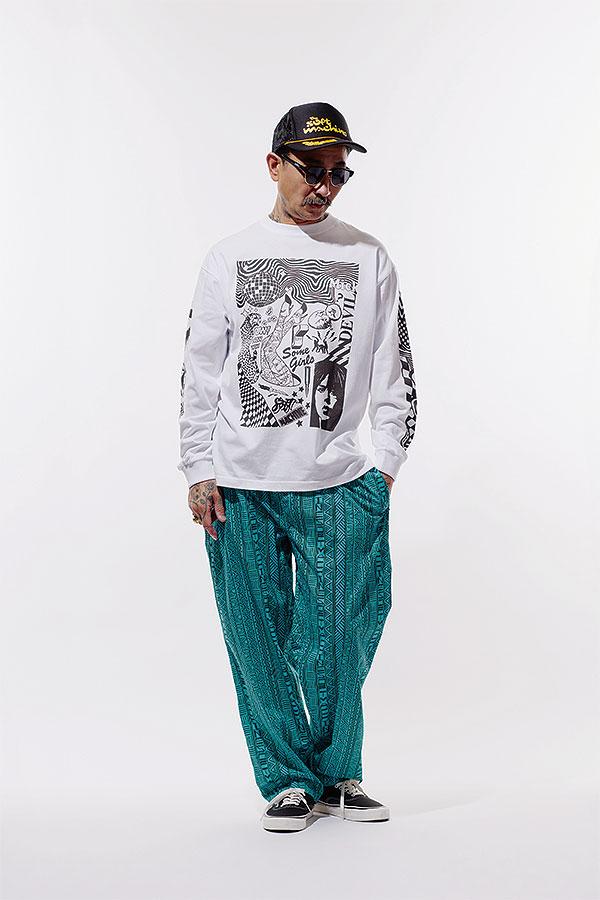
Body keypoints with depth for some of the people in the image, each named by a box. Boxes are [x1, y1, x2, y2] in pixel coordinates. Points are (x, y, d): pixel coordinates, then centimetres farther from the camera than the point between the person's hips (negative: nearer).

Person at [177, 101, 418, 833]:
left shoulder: (369, 259, 8)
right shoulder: (228, 259, 8)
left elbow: (395, 369, 9)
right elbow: (199, 373, 8)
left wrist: (386, 464, 1)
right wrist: (199, 471, 2)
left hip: (336, 485, 0)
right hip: (239, 486, 1)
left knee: (338, 643, 1)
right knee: (257, 639, 3)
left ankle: (338, 773, 21)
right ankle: (289, 780, 17)